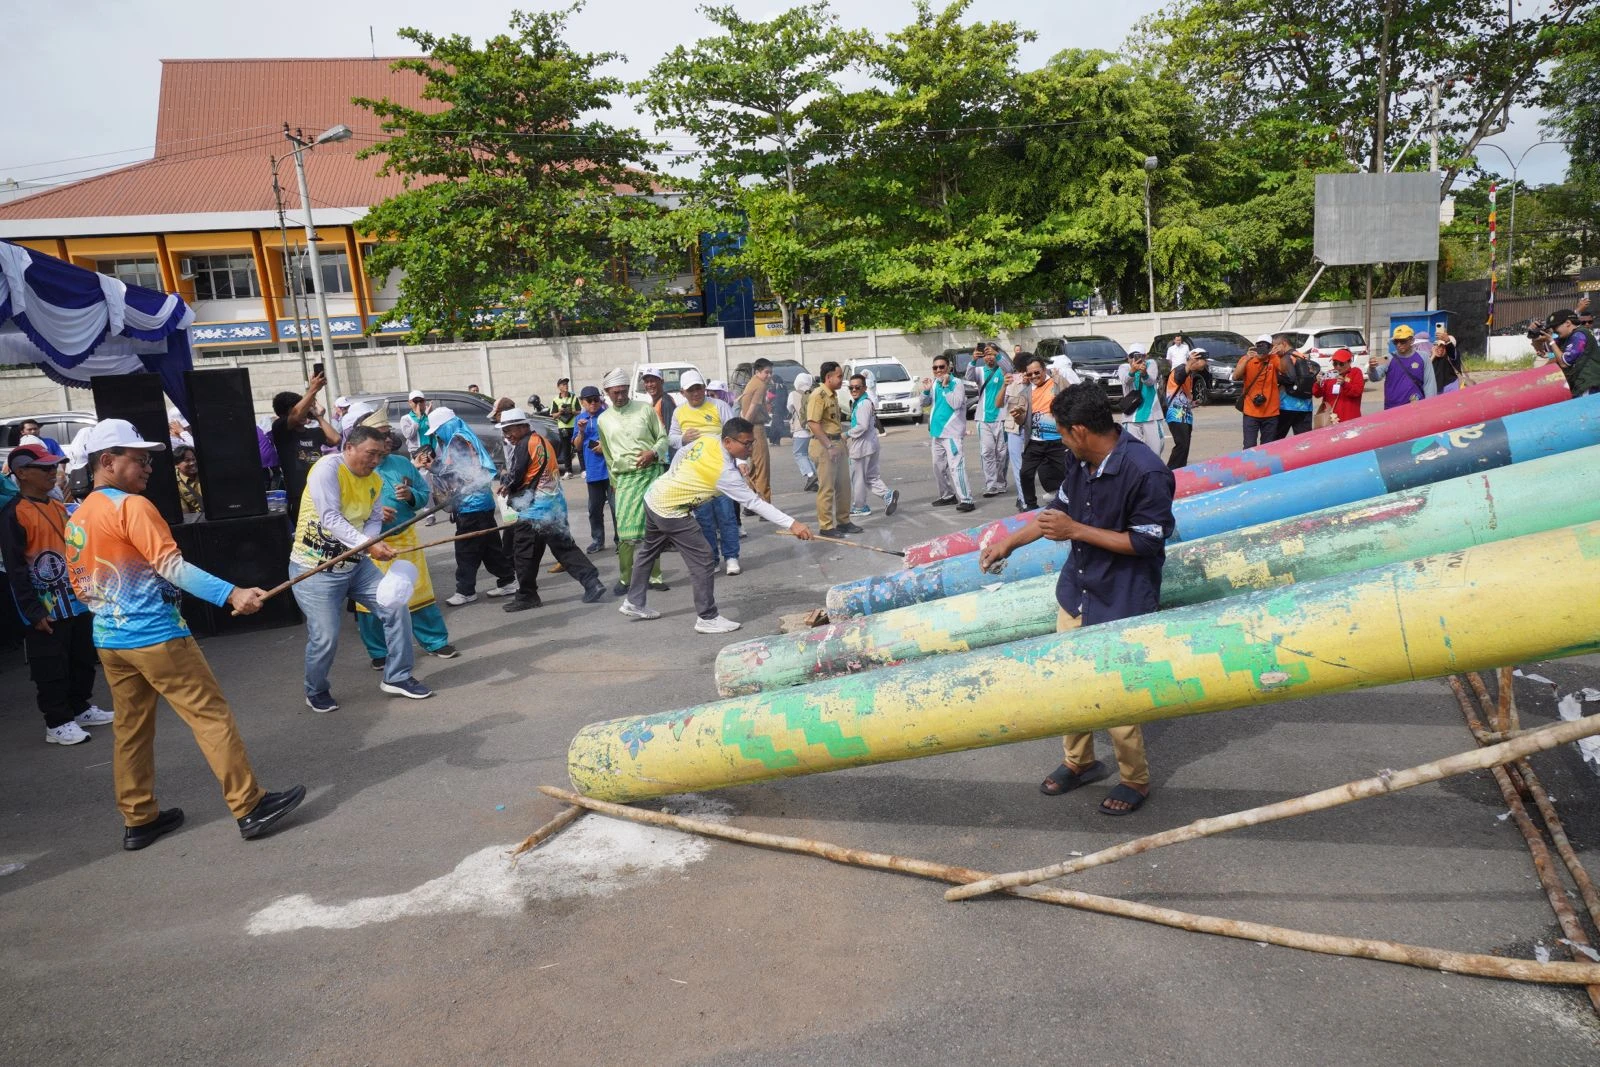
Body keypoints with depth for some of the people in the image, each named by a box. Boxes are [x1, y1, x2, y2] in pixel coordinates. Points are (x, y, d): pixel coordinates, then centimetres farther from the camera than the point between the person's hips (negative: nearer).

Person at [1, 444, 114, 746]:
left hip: (78, 602, 8)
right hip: (47, 610, -8)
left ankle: (82, 708, 31)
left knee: (82, 660, 17)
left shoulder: (59, 507, 11)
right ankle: (57, 723, 10)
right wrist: (33, 611, -17)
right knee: (51, 668, 1)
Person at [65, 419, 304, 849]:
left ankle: (138, 819, 23)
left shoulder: (75, 520, 12)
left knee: (130, 728, 15)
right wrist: (231, 594, -29)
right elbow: (171, 566, -23)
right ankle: (251, 806, -2)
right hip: (156, 636, -9)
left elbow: (81, 587, 19)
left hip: (109, 641, 9)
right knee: (212, 716, -4)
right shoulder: (132, 506, -13)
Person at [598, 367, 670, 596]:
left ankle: (654, 576, 11)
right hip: (626, 477, 1)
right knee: (625, 530, -7)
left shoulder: (645, 409, 7)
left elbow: (663, 437, 10)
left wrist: (654, 452, -10)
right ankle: (624, 579, 5)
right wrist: (614, 482, 19)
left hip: (652, 472, 0)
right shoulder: (604, 419, 12)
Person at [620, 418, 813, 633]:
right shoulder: (725, 472, -27)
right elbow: (755, 503, -27)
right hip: (670, 511, -10)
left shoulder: (707, 438, -7)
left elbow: (681, 453, 7)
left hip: (653, 496, 10)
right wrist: (792, 524, -28)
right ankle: (707, 619, 1)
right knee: (702, 560, -5)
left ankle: (634, 603, 40)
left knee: (649, 551, 24)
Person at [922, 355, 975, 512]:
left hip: (951, 431, -8)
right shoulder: (934, 382, 10)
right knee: (938, 466, 17)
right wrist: (926, 390, -7)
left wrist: (946, 386, -20)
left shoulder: (957, 383, -10)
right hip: (937, 430, 8)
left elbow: (956, 404, -21)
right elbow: (925, 403, 11)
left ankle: (966, 499, -20)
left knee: (955, 465, -18)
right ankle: (947, 495, 30)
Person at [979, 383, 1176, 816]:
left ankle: (1135, 780, 25)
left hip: (1120, 603, -7)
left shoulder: (1146, 472, -24)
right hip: (1077, 590, 8)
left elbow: (1147, 541, -20)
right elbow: (1060, 507, 15)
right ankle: (1079, 762, 38)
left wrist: (1076, 530, -21)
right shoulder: (1081, 460, -1)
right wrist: (1008, 543, 18)